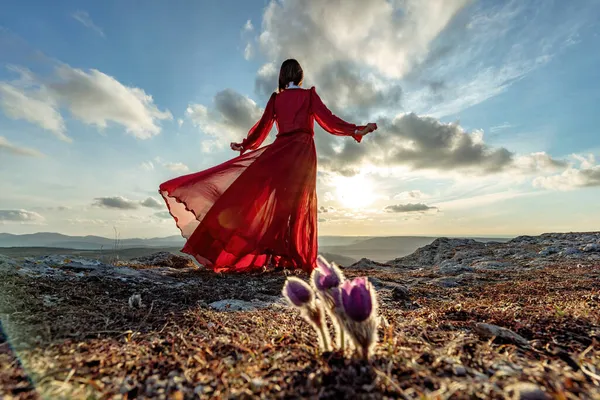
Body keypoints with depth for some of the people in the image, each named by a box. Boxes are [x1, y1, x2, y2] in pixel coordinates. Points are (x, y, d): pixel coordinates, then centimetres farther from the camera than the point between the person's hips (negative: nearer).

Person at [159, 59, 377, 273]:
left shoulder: (275, 98, 14)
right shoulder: (309, 94, 9)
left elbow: (262, 126, 14)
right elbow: (328, 120, 1)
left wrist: (244, 145, 27)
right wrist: (358, 130, 4)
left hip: (279, 151, 2)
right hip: (302, 151, -2)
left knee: (276, 201, 2)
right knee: (297, 203, -4)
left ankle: (271, 253, 0)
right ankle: (291, 257, -4)